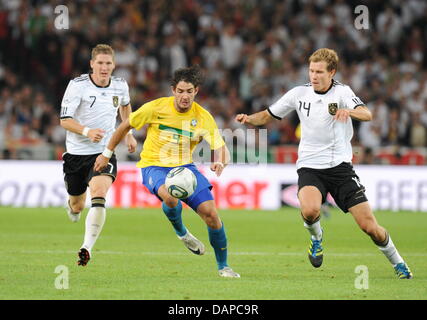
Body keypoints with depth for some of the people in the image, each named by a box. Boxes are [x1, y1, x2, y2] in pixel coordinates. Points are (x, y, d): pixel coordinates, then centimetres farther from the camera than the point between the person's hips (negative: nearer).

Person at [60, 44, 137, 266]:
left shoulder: (120, 86, 1)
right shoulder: (77, 85, -11)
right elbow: (64, 120, -13)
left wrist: (129, 134, 24)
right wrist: (86, 131, -30)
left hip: (104, 152, 0)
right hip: (76, 153, 0)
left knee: (99, 195, -26)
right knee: (77, 206, 13)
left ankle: (87, 248, -28)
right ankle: (71, 205, 54)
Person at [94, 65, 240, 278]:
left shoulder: (203, 117, -8)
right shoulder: (156, 108, -12)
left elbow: (222, 149, -11)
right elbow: (126, 126, 3)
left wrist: (220, 162, -35)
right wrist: (107, 154, 8)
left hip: (184, 167, 2)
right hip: (154, 166, -2)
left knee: (211, 213, -13)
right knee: (170, 197, -37)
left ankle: (223, 266, 8)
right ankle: (181, 232, -1)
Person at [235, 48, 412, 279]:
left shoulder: (342, 92, -4)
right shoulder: (299, 93, 4)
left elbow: (366, 115, -22)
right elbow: (268, 116, 14)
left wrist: (348, 111, -44)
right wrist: (249, 119, -7)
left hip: (340, 166, -1)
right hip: (310, 167, 1)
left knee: (369, 226, -5)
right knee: (310, 210, -32)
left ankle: (398, 263, 21)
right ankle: (316, 237, 3)